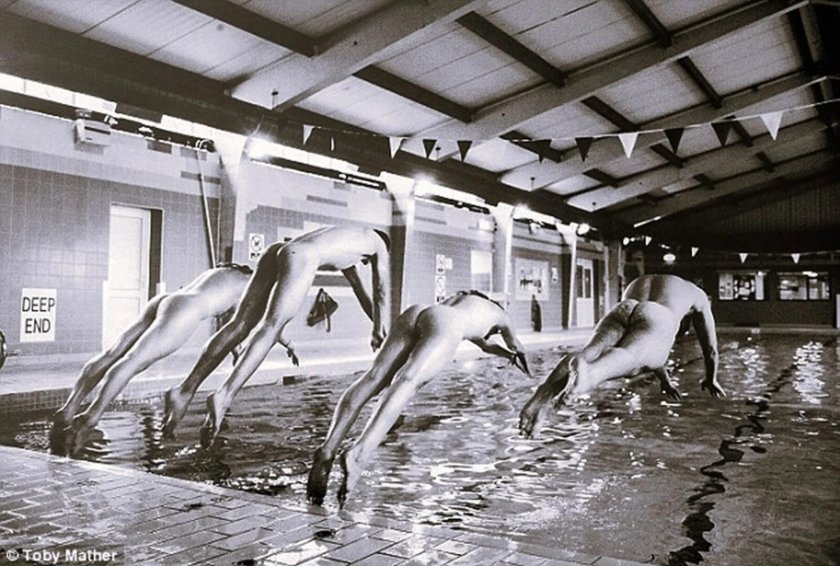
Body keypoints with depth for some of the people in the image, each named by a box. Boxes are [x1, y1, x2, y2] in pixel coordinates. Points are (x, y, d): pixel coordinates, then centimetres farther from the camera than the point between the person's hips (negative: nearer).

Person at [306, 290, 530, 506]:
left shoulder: (459, 299, 50)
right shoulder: (499, 313, 37)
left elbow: (484, 344, 68)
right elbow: (517, 348, 58)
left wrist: (507, 354, 86)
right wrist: (523, 366, 81)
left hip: (414, 313, 6)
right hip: (443, 323, -6)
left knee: (374, 377, -15)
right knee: (407, 382, -27)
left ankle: (328, 449, -36)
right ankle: (357, 455, -50)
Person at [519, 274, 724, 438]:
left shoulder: (637, 284, 51)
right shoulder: (697, 294, 43)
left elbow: (648, 349, 58)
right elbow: (711, 347, 48)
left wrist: (665, 381, 67)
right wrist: (710, 379, 67)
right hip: (657, 319, -3)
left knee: (591, 353, -26)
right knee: (626, 358, -33)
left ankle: (540, 397, -58)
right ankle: (585, 374, -71)